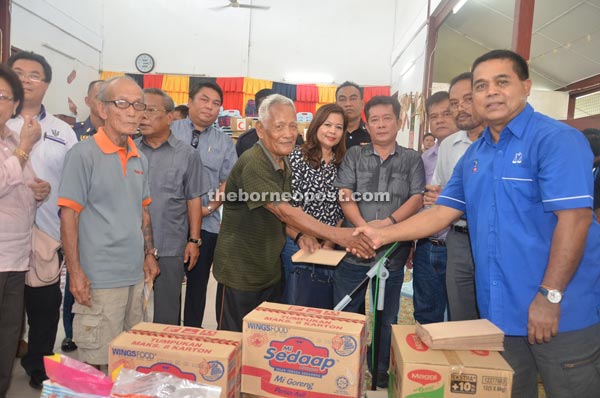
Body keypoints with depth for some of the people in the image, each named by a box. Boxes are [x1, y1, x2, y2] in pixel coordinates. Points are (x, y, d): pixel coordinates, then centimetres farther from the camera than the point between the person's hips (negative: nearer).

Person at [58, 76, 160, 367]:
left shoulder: (140, 159, 10)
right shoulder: (83, 154, -10)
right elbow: (68, 214, -12)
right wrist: (75, 271, -15)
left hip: (136, 275, 7)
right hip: (100, 278, -6)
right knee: (95, 358, 5)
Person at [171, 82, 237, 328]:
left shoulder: (224, 143, 9)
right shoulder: (170, 131, 3)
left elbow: (228, 181, 8)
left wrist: (209, 208, -5)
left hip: (206, 223, 2)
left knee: (198, 283, 11)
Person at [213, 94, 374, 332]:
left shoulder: (284, 164, 7)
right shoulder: (252, 164, -22)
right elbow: (284, 211, -30)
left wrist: (298, 236, -3)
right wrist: (336, 235, -34)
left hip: (271, 273, 8)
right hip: (240, 274, -8)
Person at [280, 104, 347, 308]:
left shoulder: (342, 164, 6)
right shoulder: (297, 157, -6)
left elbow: (342, 210, 6)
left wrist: (331, 241, -5)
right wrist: (301, 236, -17)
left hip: (330, 248, 4)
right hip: (296, 244, -3)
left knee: (325, 305, 13)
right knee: (293, 303, 7)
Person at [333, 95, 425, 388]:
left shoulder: (412, 159, 7)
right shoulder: (354, 155, 7)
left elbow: (417, 199, -3)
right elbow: (344, 195, -4)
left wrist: (387, 223, -19)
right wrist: (364, 228, -19)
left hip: (393, 252, 1)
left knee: (387, 318, 13)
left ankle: (381, 373, 32)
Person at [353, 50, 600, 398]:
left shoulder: (556, 139, -12)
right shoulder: (473, 155, 10)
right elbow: (442, 213, 10)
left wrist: (550, 296, -19)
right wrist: (383, 235, 1)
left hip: (562, 313, -6)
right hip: (499, 310, 6)